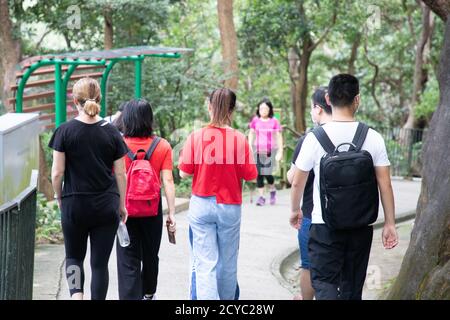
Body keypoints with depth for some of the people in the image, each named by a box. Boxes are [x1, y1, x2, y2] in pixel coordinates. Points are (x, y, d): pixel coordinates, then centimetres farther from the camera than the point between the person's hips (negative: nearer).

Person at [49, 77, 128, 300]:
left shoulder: (65, 131, -7)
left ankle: (76, 295, -7)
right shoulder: (111, 132, -2)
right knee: (100, 262, 8)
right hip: (106, 205, 1)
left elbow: (57, 173, -7)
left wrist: (59, 197, 9)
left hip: (74, 204, -1)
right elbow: (120, 174, 1)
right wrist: (122, 204, 12)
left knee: (74, 256, 16)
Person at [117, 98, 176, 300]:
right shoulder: (162, 146, -6)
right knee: (150, 255, 21)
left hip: (125, 209, -2)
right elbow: (168, 181, -9)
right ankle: (148, 294, 42)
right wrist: (171, 212, -5)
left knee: (128, 260, 1)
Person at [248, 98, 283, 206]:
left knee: (267, 174, -9)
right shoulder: (255, 120, 3)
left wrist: (280, 152, -4)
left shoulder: (274, 121, -3)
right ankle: (261, 196, 9)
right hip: (258, 151, 3)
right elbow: (251, 134, 11)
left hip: (270, 151, -3)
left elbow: (279, 137, -1)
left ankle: (273, 190, 20)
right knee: (259, 174, 0)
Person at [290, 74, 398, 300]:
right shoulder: (373, 138, -4)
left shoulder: (315, 137, -8)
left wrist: (295, 210, 18)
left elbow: (297, 182, 0)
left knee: (324, 283, -1)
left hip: (324, 225, -3)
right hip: (361, 227, 3)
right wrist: (390, 224, 5)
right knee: (352, 288, 15)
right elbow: (385, 184, -3)